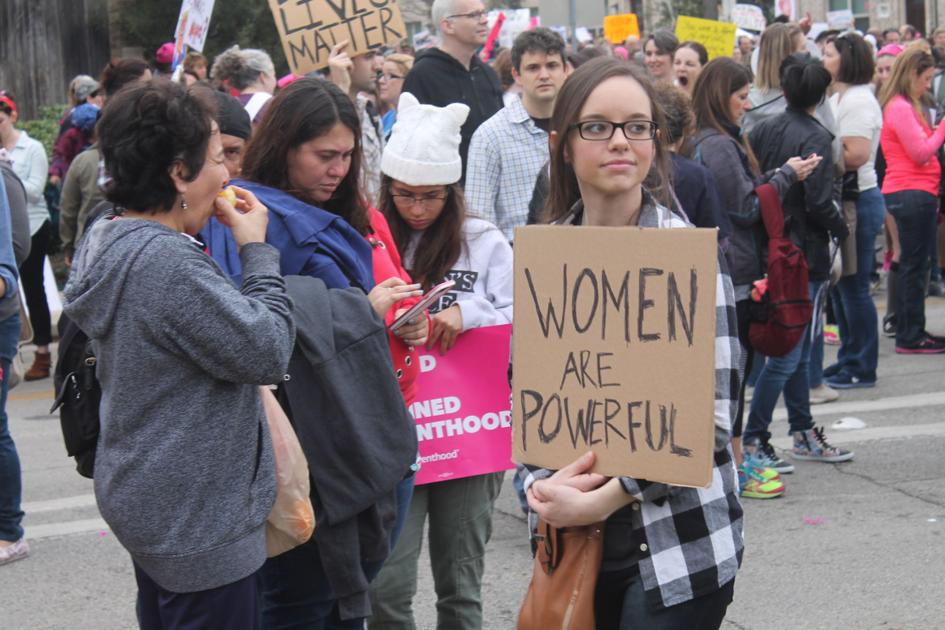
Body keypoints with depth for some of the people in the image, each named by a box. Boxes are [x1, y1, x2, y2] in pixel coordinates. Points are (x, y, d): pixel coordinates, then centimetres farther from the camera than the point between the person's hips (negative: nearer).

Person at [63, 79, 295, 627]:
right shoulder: (167, 263, -26)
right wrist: (258, 250, -12)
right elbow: (266, 352, -21)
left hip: (149, 499, 10)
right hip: (198, 522, -10)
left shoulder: (112, 243, 6)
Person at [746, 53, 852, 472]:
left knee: (795, 349, 17)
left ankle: (803, 433, 25)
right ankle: (752, 441, -3)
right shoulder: (816, 138, -15)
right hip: (804, 256, -8)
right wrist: (842, 230, -3)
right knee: (787, 354, -3)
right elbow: (819, 202, -20)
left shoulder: (762, 130, 4)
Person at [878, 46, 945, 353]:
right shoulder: (900, 108, -13)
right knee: (914, 266, -6)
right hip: (912, 194, -11)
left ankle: (912, 333, 19)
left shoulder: (904, 106, 19)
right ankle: (910, 337, -3)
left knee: (912, 266, 13)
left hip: (912, 194, 11)